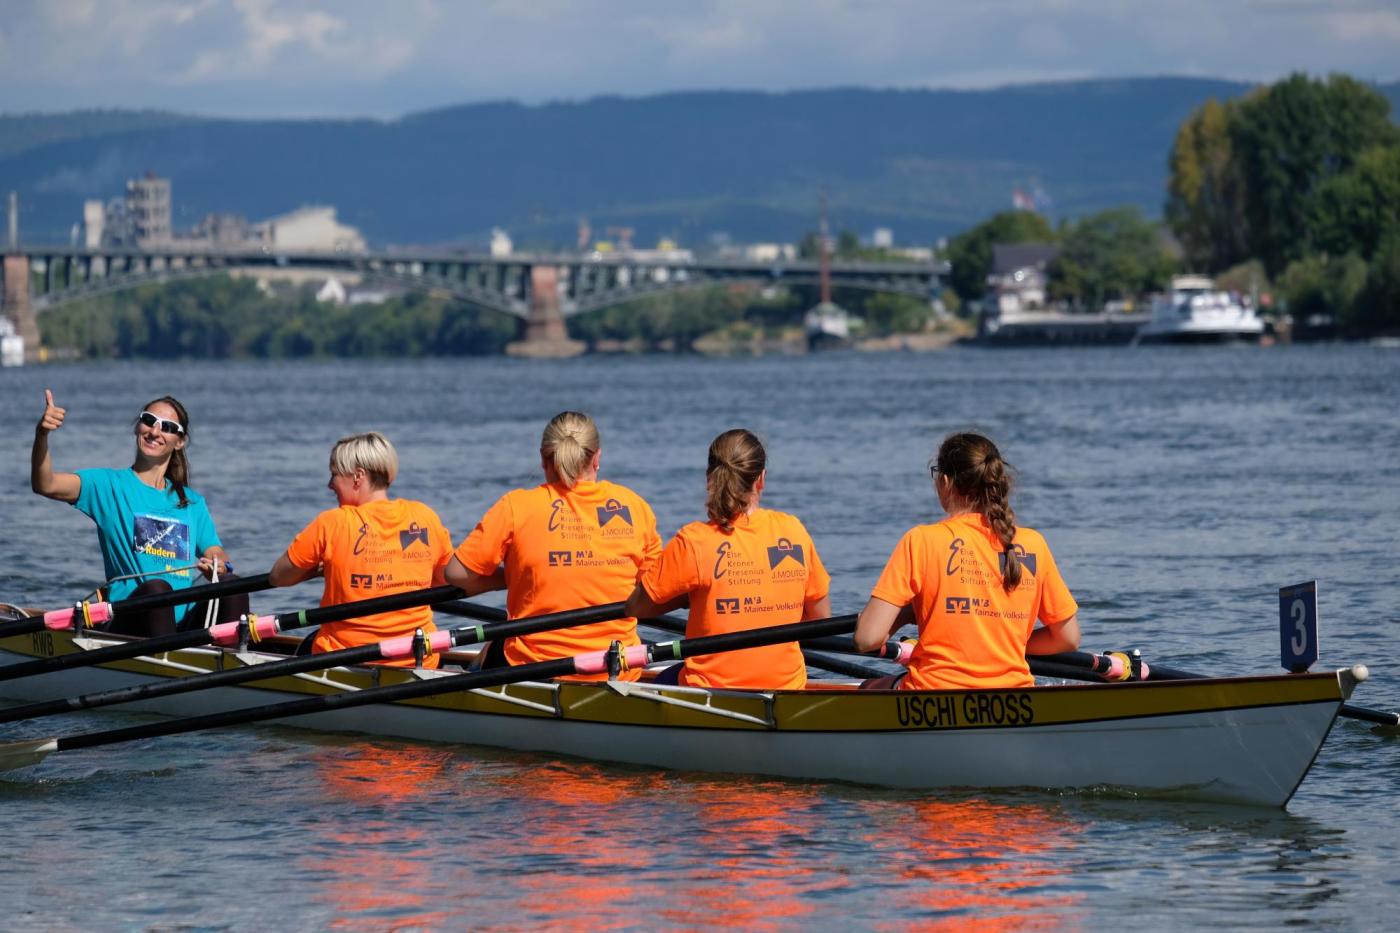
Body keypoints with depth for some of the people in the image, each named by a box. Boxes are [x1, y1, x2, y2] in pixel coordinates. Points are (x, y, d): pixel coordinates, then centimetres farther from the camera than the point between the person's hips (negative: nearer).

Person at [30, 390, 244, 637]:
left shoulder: (192, 502, 21)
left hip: (184, 623, 4)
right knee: (156, 586, -35)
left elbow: (218, 557, 14)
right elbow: (45, 485, -7)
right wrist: (41, 436, -26)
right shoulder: (109, 485, 8)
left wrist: (217, 565, -12)